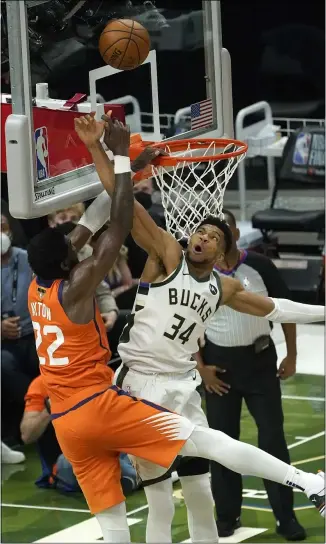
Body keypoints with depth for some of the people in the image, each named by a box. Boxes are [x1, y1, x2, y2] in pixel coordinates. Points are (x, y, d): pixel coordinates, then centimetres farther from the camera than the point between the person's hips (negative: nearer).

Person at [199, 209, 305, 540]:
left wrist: (291, 355, -1)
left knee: (273, 438, -1)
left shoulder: (259, 266, -6)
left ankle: (286, 517, 4)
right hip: (219, 364, 1)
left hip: (260, 360, -1)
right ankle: (227, 516, 17)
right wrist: (201, 366, -3)